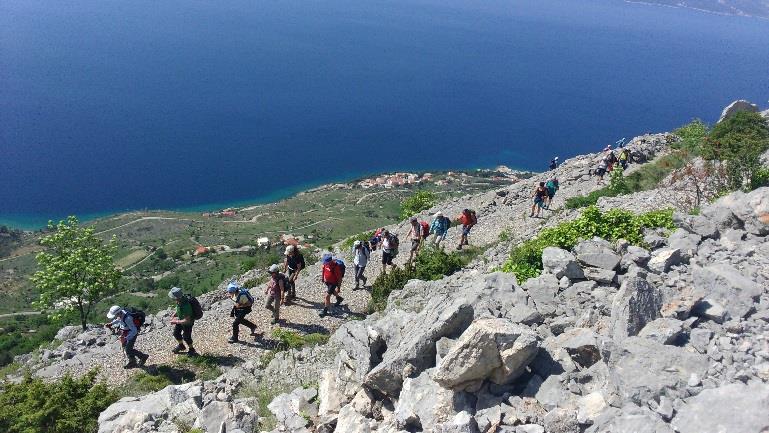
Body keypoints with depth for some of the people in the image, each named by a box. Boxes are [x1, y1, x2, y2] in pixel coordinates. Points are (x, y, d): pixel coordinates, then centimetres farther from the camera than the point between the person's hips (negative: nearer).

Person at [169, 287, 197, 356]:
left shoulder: (185, 306, -43)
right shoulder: (181, 298, -19)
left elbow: (187, 320, -35)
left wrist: (176, 322, -27)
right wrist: (175, 314, -3)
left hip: (188, 323, -8)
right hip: (180, 319, 8)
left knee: (186, 337, 11)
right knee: (176, 333, 22)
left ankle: (191, 350, 38)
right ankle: (181, 346, 49)